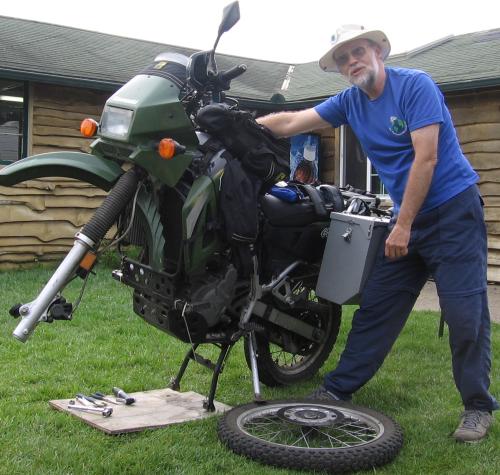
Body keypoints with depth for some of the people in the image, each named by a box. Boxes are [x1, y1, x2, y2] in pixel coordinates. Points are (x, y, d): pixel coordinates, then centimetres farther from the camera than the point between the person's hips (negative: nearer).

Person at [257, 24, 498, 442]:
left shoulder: (415, 84, -13)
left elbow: (425, 158, -18)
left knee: (465, 313, -6)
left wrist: (402, 225, -18)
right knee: (375, 309, 7)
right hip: (407, 217, 6)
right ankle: (339, 388, 14)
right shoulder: (349, 102, 6)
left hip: (453, 208, -6)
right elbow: (290, 122, 9)